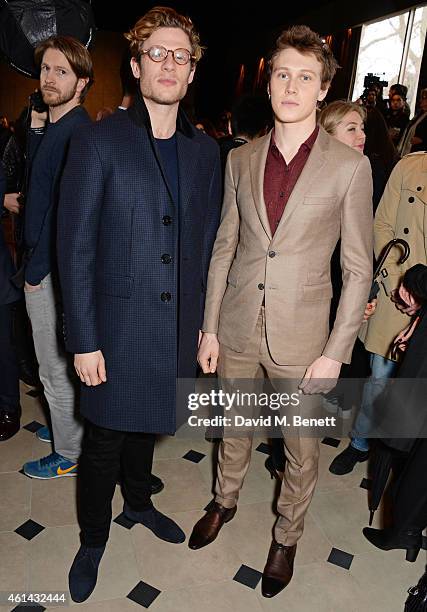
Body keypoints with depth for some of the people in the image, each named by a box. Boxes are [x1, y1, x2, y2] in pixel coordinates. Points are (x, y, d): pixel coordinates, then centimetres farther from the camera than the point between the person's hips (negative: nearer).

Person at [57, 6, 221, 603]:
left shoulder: (204, 149, 5)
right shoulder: (98, 142, -9)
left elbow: (208, 241, 9)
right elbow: (75, 249, -10)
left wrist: (206, 319, 7)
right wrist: (84, 340, -12)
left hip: (176, 327, 4)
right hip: (118, 328, -4)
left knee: (144, 423, 24)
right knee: (104, 441, 11)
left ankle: (138, 502, 51)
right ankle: (92, 541, 37)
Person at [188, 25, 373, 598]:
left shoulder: (350, 166, -6)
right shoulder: (240, 160, 3)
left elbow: (358, 269, -5)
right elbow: (224, 248, 6)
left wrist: (336, 352, -9)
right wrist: (209, 327, 3)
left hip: (301, 339, -2)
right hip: (236, 330, 3)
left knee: (302, 449, 14)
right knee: (234, 428, 22)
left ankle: (287, 536, 41)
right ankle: (225, 502, 50)